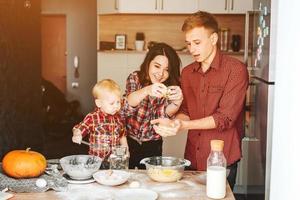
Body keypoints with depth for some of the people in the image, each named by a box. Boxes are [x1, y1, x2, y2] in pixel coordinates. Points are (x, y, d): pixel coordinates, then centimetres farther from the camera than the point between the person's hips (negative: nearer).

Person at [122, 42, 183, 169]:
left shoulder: (169, 88, -5)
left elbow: (164, 113, -21)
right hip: (128, 141, -1)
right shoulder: (135, 78, -8)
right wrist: (146, 91, -46)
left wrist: (177, 101, -42)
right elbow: (128, 103, -27)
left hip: (152, 146, 1)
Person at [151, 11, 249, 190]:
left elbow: (225, 118, -16)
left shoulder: (236, 70, -11)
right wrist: (173, 123, -12)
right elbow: (186, 111, 11)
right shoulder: (187, 72, 9)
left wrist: (183, 126, -24)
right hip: (192, 158, 5)